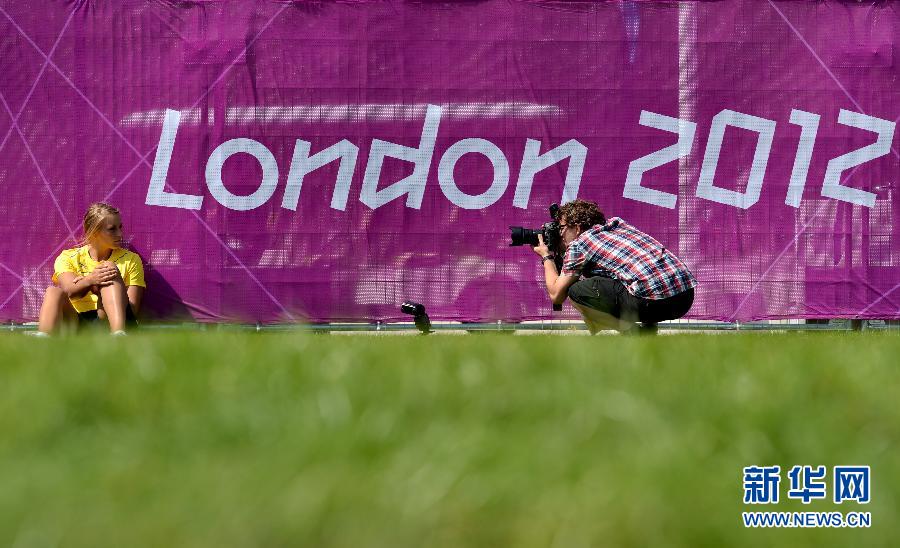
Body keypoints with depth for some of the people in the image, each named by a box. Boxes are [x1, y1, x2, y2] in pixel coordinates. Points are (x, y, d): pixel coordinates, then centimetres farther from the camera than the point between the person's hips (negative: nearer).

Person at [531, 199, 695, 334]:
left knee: (576, 291, 3)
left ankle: (630, 330, -3)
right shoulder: (618, 224, 26)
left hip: (654, 301, -8)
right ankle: (648, 330, 16)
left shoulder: (578, 245, 6)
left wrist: (547, 257, 27)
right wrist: (562, 249, 40)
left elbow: (556, 295, 12)